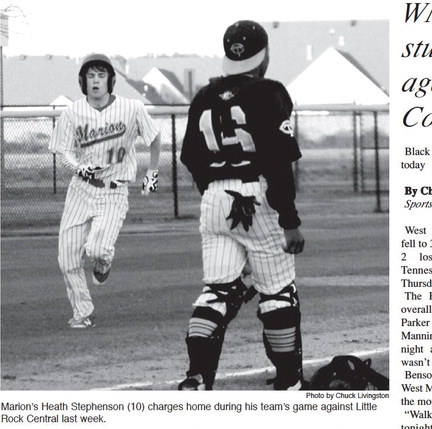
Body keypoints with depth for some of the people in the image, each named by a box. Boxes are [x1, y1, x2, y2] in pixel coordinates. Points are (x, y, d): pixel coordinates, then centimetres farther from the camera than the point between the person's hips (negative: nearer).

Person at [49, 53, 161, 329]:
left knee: (97, 249, -23)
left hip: (115, 193, -2)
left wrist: (152, 173, 9)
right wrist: (80, 168, -22)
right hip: (80, 189, 3)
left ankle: (104, 262, 16)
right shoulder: (72, 113, -4)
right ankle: (83, 314, 15)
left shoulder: (132, 109, -7)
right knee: (68, 259, -4)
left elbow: (155, 138, 8)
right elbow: (63, 153, -1)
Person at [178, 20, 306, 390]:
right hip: (258, 201, -5)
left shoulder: (204, 100, 8)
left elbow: (192, 160, 14)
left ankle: (198, 376, -9)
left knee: (219, 290, 6)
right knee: (278, 292, 5)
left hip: (215, 201, 5)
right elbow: (279, 164, -15)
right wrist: (290, 222, -13)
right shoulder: (268, 95, -10)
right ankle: (289, 382, 10)